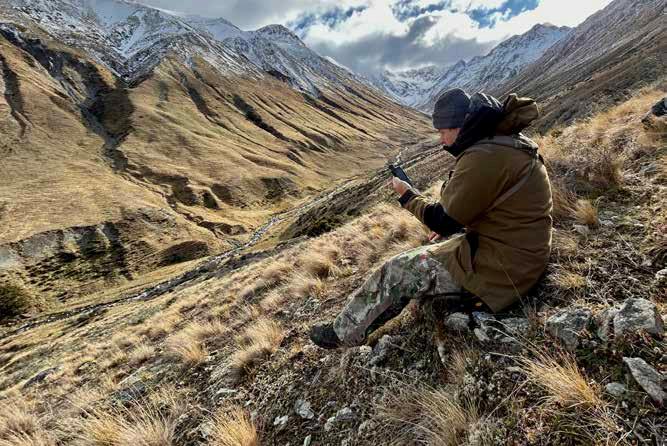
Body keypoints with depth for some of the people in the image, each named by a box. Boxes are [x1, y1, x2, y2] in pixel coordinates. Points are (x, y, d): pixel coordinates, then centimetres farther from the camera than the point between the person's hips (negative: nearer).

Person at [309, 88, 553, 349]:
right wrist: (451, 224, 11)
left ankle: (343, 333, 12)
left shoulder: (483, 156, -24)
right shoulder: (512, 142, 9)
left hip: (499, 271, -10)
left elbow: (443, 220, -17)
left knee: (398, 272, -5)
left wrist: (407, 196, -1)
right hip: (524, 254, 10)